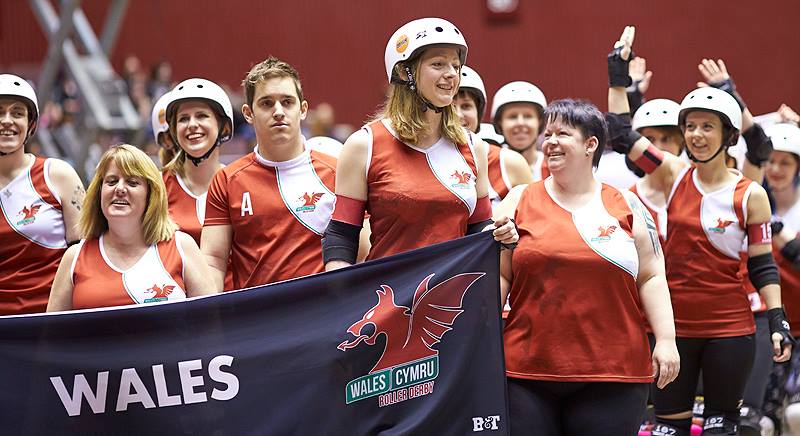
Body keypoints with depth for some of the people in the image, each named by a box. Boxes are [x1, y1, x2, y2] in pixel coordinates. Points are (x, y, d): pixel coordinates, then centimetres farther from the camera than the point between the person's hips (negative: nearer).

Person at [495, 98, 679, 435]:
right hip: (527, 370, 0)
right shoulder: (519, 202, 9)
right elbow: (499, 275, 8)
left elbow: (650, 277, 9)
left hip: (612, 373, 0)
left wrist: (666, 339, -1)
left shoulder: (626, 206, 9)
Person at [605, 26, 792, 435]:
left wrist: (777, 321, -8)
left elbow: (762, 265, 0)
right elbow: (621, 135, 1)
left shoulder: (750, 195, -3)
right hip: (674, 322, 2)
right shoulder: (673, 175, 2)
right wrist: (618, 75, -1)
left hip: (729, 326, -2)